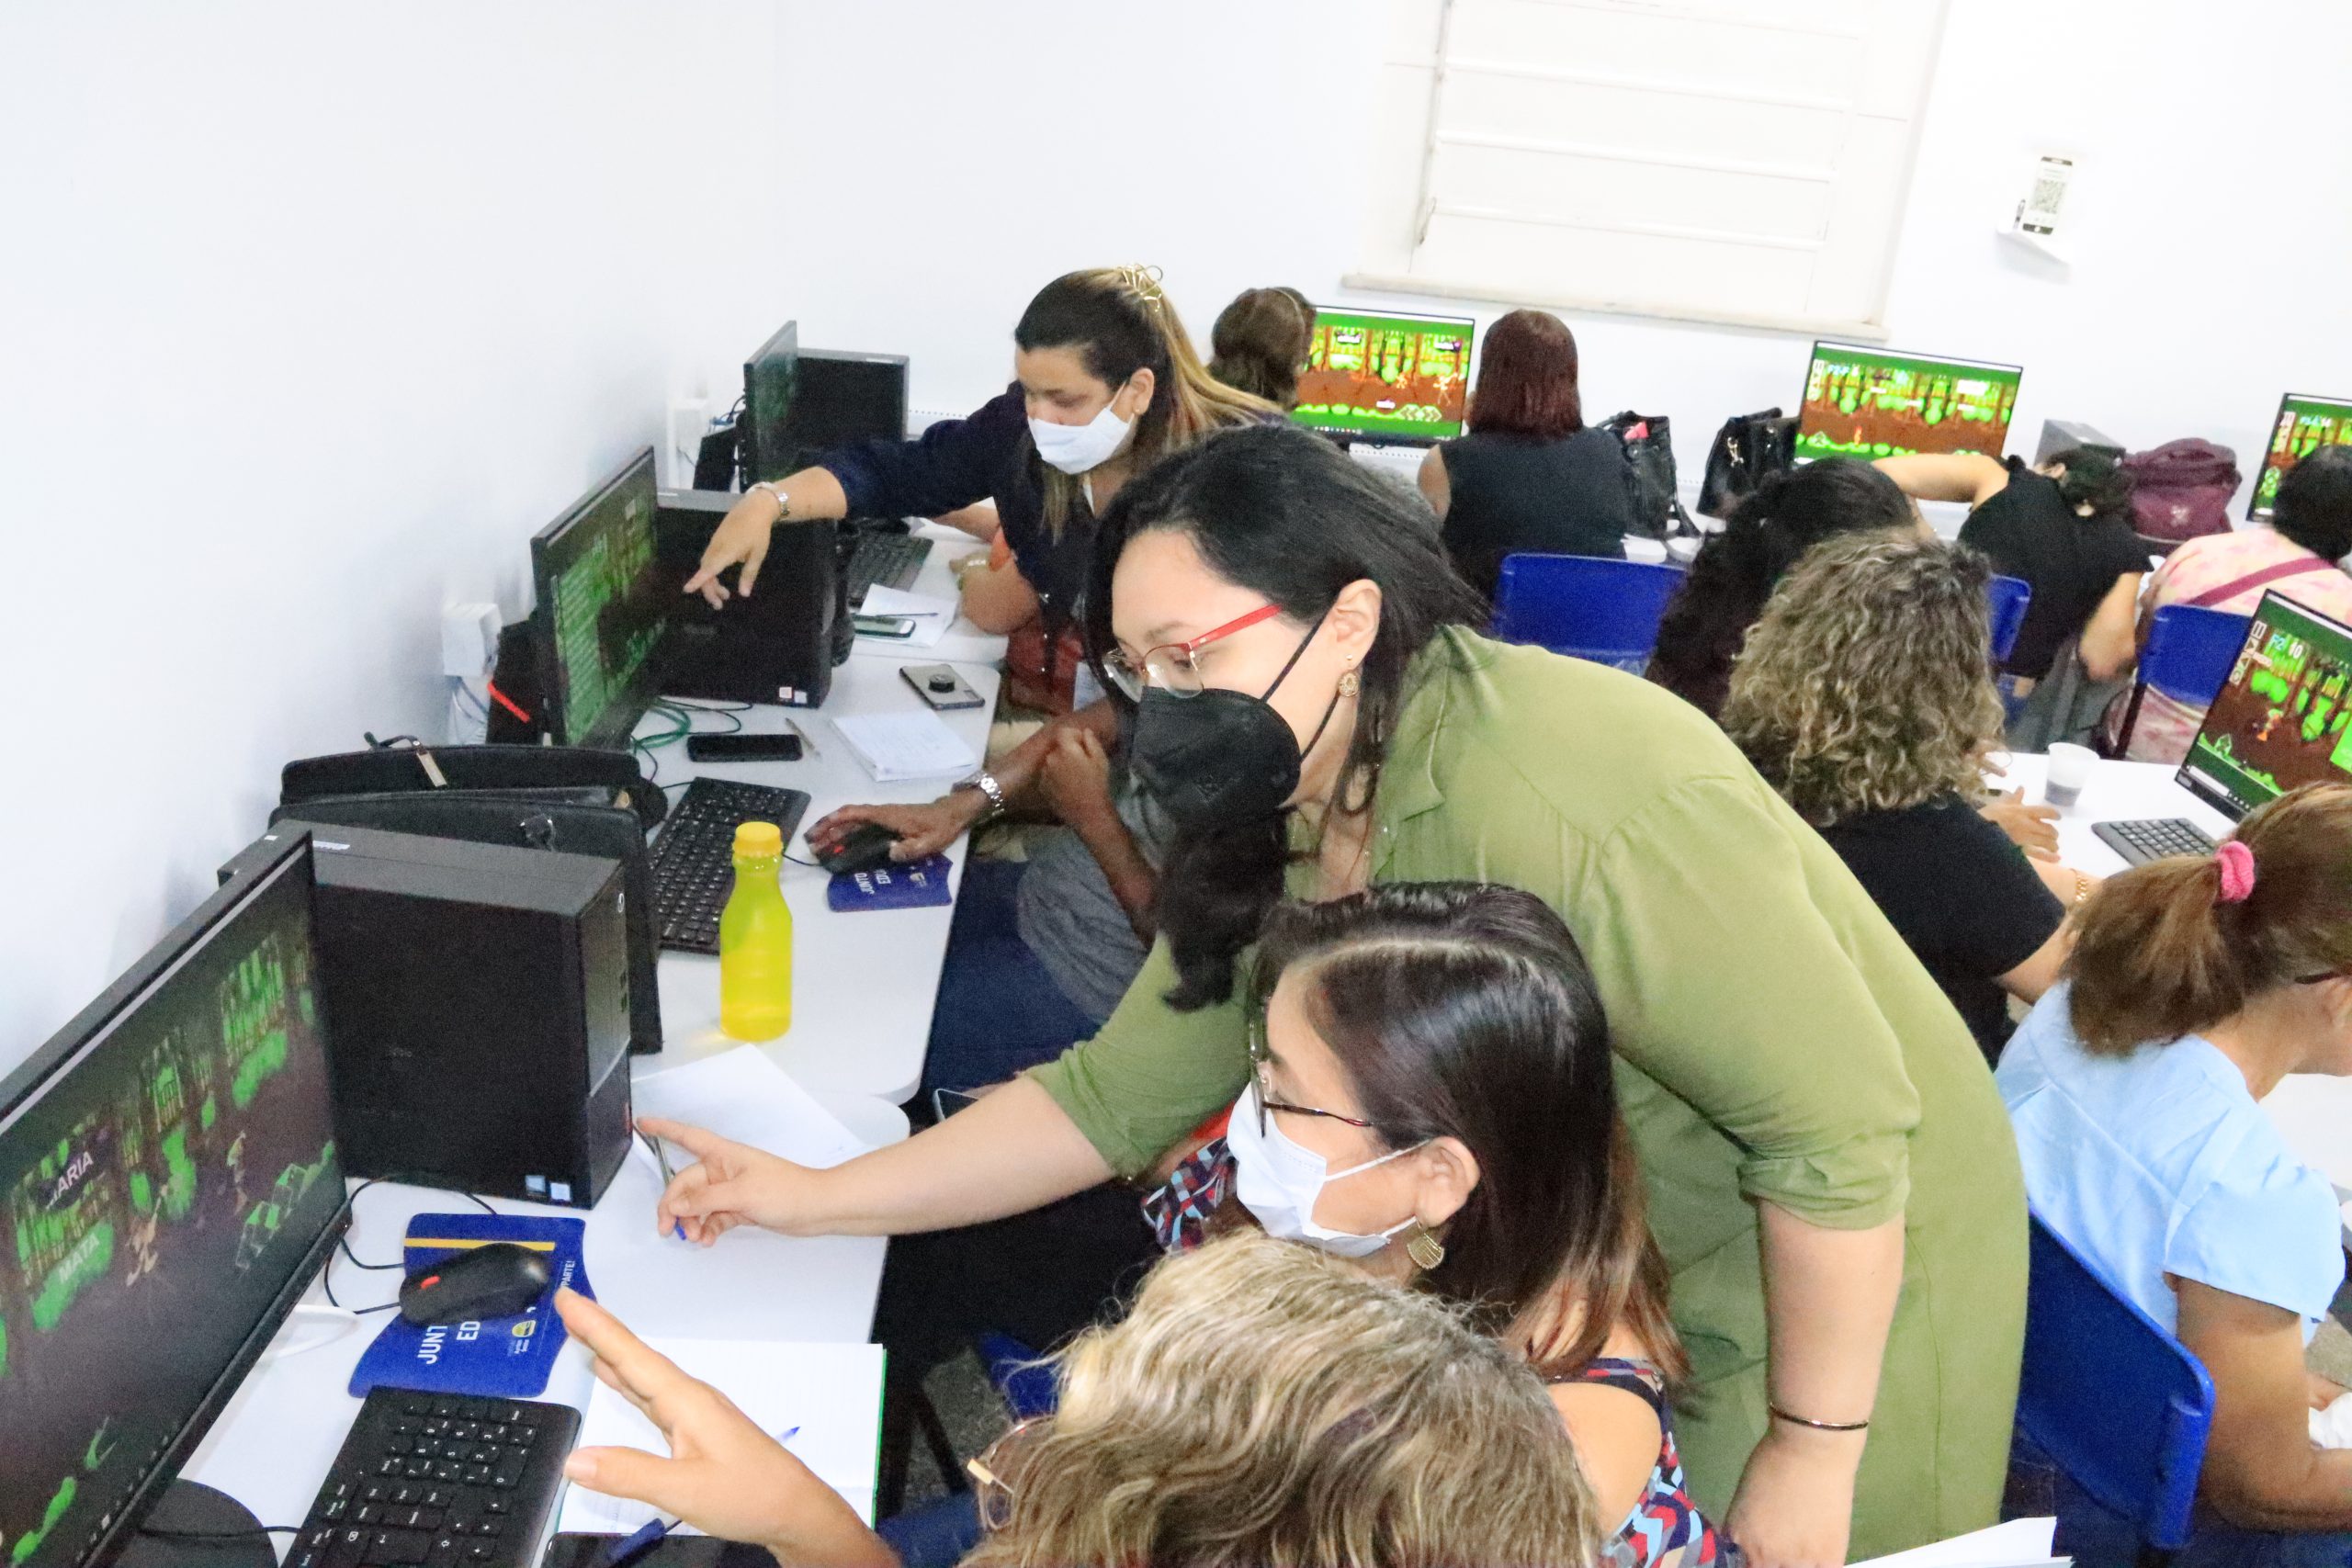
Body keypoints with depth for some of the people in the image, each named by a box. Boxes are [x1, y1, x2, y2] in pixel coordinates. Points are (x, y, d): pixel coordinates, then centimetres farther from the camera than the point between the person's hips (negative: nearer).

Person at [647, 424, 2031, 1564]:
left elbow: (1843, 1123, -29)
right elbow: (1118, 1096, -4)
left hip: (1833, 1267, -6)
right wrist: (814, 1197, -7)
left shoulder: (1566, 805, -35)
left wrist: (1810, 1456, -18)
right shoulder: (1272, 832, -8)